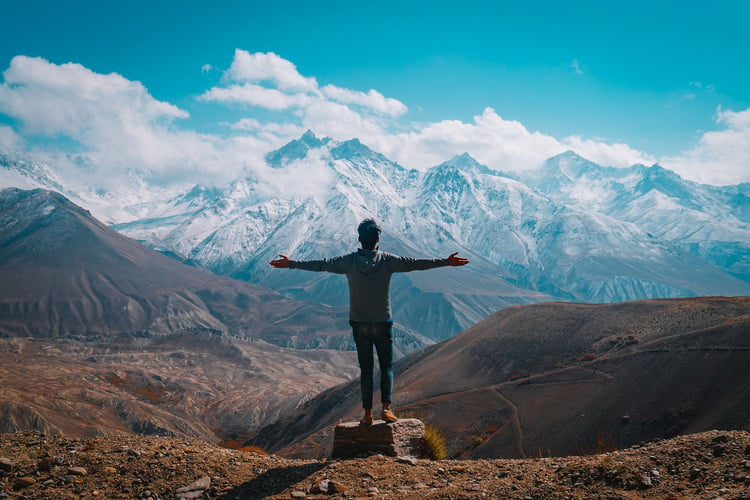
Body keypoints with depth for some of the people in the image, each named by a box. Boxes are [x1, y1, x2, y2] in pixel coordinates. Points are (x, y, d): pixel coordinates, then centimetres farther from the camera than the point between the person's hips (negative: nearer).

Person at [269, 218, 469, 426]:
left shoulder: (350, 261, -4)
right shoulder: (387, 260, -7)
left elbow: (321, 264, 1)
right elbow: (415, 263, -7)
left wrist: (290, 264, 11)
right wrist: (446, 262, -1)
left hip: (359, 324, 1)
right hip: (382, 323, -1)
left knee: (365, 368, 8)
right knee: (386, 366, 9)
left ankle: (367, 413, 6)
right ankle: (386, 407, -3)